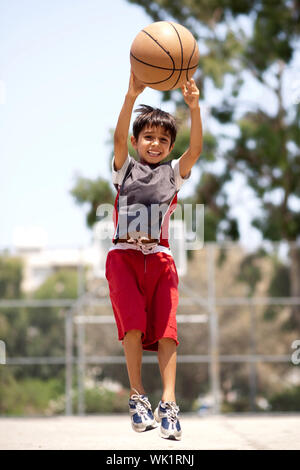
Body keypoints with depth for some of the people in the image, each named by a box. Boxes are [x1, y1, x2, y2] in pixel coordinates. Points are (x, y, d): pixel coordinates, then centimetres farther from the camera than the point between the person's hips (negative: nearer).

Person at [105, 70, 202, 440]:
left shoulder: (174, 172, 13)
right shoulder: (124, 168, 10)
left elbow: (196, 148, -5)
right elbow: (118, 138, -9)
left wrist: (194, 108, -21)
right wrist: (131, 97, -25)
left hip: (160, 258, 2)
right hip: (124, 255, -2)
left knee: (165, 327, -10)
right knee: (133, 318, -20)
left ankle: (168, 403, -15)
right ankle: (137, 394, -10)